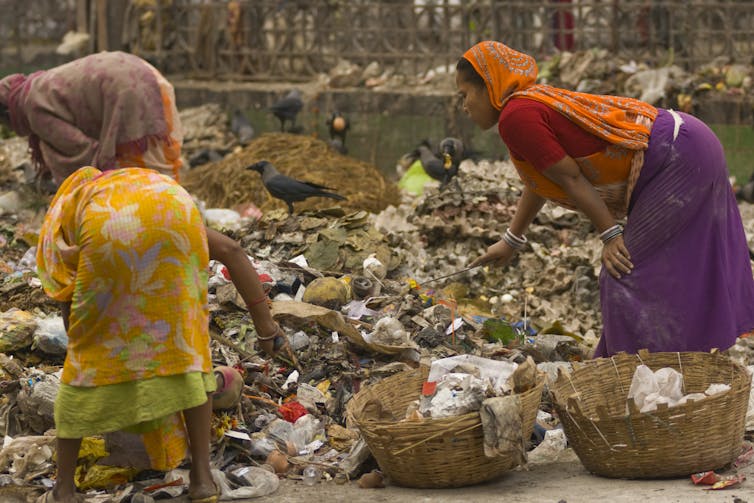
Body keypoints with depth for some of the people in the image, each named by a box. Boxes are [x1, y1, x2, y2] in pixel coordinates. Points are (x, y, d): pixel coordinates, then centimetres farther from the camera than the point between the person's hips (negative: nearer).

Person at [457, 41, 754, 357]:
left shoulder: (516, 116, -15)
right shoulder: (534, 102, 15)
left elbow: (570, 178, -16)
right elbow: (538, 183, 28)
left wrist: (609, 234, -11)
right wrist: (511, 241, 37)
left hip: (678, 159, -10)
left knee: (625, 271, -7)